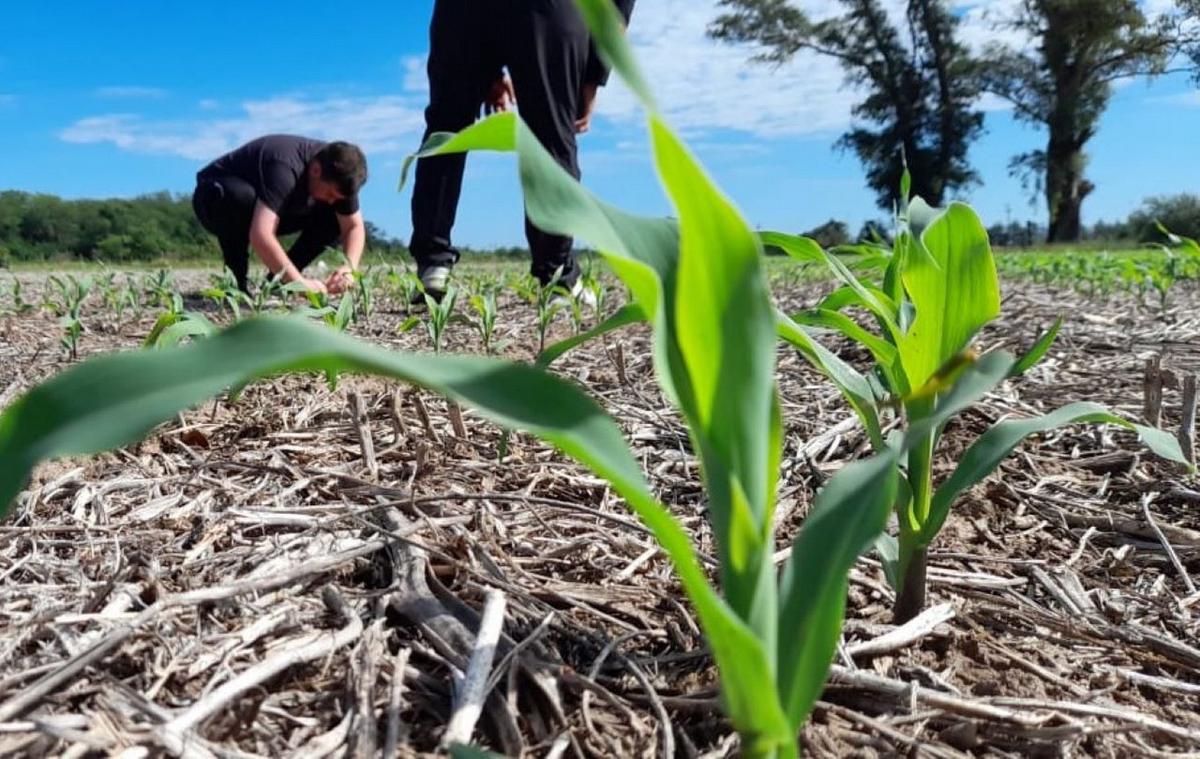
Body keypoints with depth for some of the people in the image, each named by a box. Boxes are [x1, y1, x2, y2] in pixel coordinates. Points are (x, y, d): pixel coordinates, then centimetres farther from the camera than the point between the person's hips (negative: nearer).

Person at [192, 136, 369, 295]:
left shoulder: (337, 173, -18)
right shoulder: (285, 168, -39)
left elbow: (354, 226, -13)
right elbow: (260, 235, -49)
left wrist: (350, 267, -32)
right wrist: (300, 282, -52)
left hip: (268, 210, 6)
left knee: (334, 218, -12)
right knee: (243, 197, -41)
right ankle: (236, 284, -21)